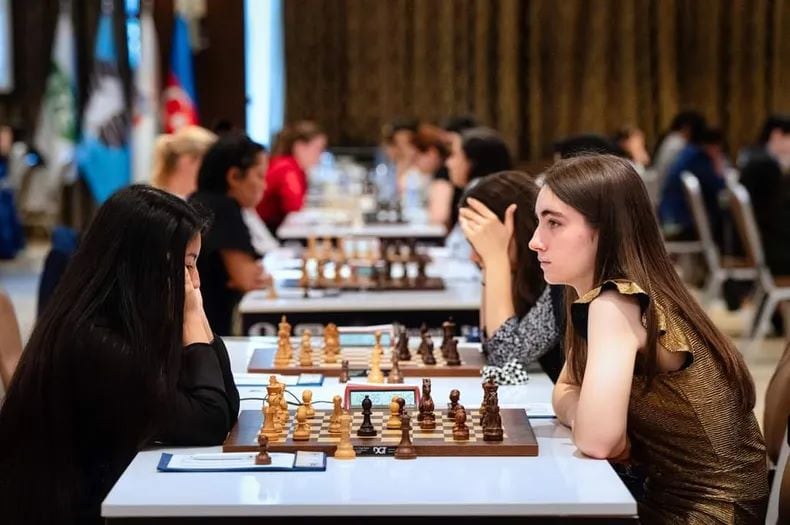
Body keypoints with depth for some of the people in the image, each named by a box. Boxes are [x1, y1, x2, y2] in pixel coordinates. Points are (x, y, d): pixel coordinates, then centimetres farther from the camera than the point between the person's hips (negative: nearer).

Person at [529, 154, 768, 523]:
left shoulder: (616, 305, -23)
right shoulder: (601, 298, 3)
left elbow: (596, 440, -31)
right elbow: (566, 390, 12)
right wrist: (581, 414, -8)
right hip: (664, 495, 7)